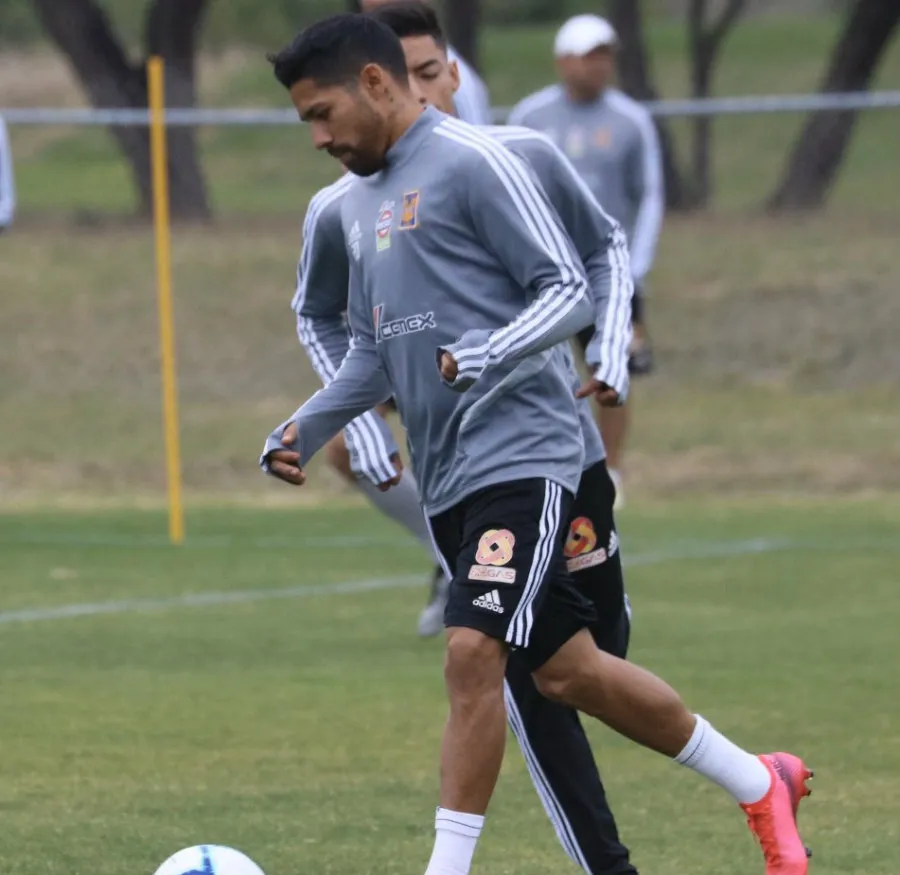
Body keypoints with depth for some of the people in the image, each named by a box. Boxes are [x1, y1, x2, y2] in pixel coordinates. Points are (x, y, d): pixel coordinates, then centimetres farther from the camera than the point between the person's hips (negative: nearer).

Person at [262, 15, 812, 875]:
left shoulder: (469, 164, -9)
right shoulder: (359, 204, 18)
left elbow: (568, 291, -12)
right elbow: (372, 354, 25)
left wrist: (486, 359, -28)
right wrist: (304, 429, 10)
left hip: (519, 456, -9)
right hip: (447, 480, 9)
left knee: (472, 653, -20)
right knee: (565, 669, 11)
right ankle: (759, 783, 25)